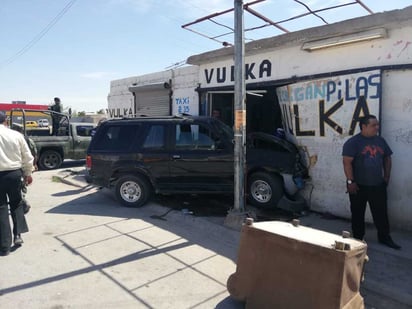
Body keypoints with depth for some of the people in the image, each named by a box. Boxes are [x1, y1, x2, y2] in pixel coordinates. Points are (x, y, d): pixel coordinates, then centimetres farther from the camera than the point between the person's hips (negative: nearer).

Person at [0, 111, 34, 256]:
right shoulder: (16, 135, -1)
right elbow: (27, 157, 4)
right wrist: (28, 173, 16)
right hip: (15, 173, 2)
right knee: (16, 204, 21)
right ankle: (18, 234, 11)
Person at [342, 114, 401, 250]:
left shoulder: (380, 141, 7)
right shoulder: (353, 142, -13)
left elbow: (387, 158, 16)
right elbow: (347, 162, -16)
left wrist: (386, 177, 11)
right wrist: (351, 181, -19)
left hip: (378, 185, 5)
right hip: (359, 186, -5)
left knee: (381, 213, 13)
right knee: (358, 214, 8)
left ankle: (384, 237, 28)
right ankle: (358, 238, 22)